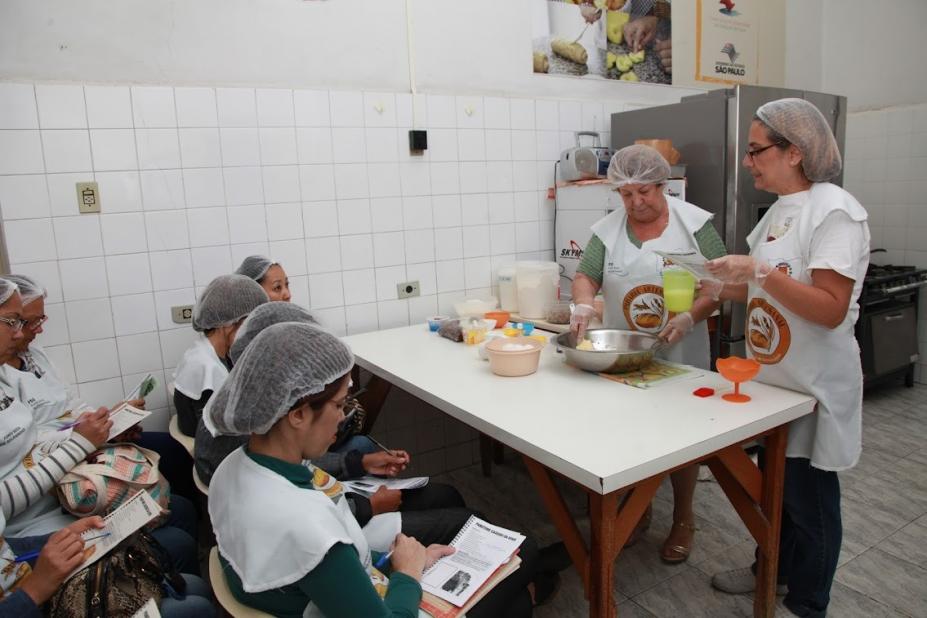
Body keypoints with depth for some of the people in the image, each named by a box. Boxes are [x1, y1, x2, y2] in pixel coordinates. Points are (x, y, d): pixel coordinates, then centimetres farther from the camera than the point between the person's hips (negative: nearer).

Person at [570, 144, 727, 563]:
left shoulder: (695, 223, -4)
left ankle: (682, 521, 27)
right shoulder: (606, 230, 2)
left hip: (680, 357, -2)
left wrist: (689, 317, -23)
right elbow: (585, 277, -3)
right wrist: (583, 305, -25)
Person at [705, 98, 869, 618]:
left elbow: (830, 309, -25)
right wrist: (718, 288, 1)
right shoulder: (781, 210, 8)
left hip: (815, 385, -8)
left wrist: (759, 271, -30)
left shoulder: (835, 211, -18)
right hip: (773, 378, 8)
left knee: (809, 496, 8)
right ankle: (773, 570, 42)